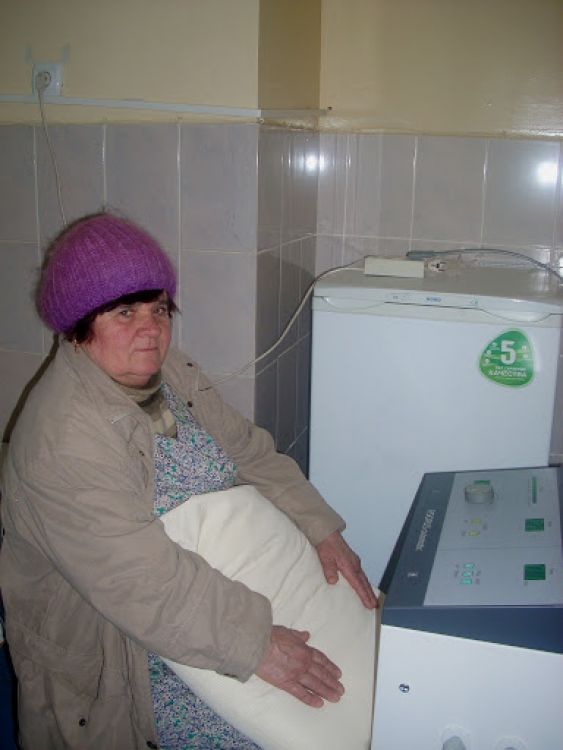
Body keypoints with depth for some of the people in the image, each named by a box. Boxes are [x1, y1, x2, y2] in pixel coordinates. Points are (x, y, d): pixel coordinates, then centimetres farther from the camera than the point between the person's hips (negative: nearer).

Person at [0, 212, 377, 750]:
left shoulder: (171, 372, 0)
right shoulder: (64, 441, -27)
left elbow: (249, 451, 4)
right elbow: (143, 580, -32)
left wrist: (323, 531, -7)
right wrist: (256, 645, -32)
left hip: (219, 579, 8)